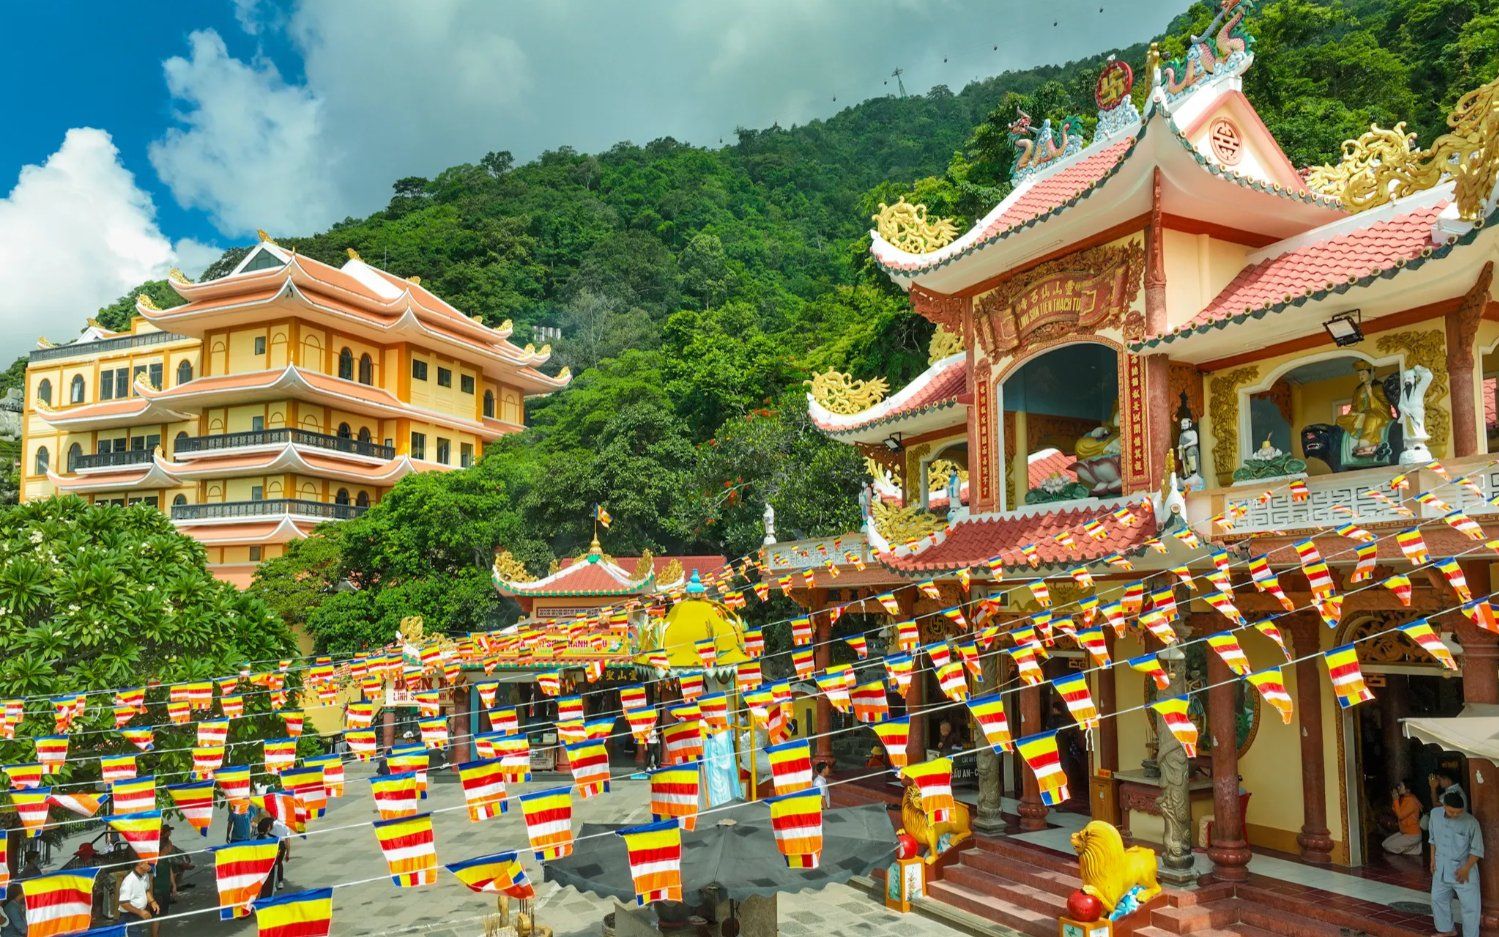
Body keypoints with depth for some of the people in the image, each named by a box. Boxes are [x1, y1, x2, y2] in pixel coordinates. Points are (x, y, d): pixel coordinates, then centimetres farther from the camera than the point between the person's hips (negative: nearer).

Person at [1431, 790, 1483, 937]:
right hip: (1441, 868, 5)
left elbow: (1477, 850, -12)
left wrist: (1466, 868, -17)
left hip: (1463, 870, -5)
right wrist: (1433, 859, 7)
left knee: (1470, 906, 2)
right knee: (1437, 899, 18)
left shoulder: (1471, 822, -20)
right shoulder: (1435, 814, -7)